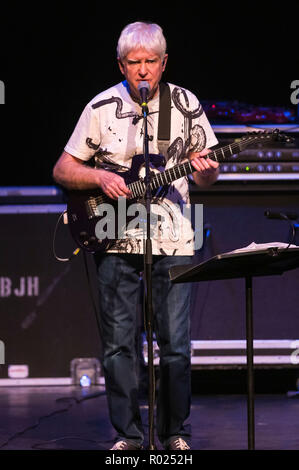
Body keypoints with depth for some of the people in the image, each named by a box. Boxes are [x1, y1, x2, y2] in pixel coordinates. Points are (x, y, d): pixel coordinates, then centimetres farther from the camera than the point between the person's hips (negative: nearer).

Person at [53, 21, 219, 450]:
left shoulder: (186, 104, 3)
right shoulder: (102, 107, 0)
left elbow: (205, 174, 10)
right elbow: (62, 170, 4)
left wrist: (206, 172, -13)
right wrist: (100, 177, -14)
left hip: (172, 239, 0)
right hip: (115, 239, 0)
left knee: (176, 344, 0)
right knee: (117, 343, 1)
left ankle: (175, 434, 15)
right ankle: (127, 435, 13)